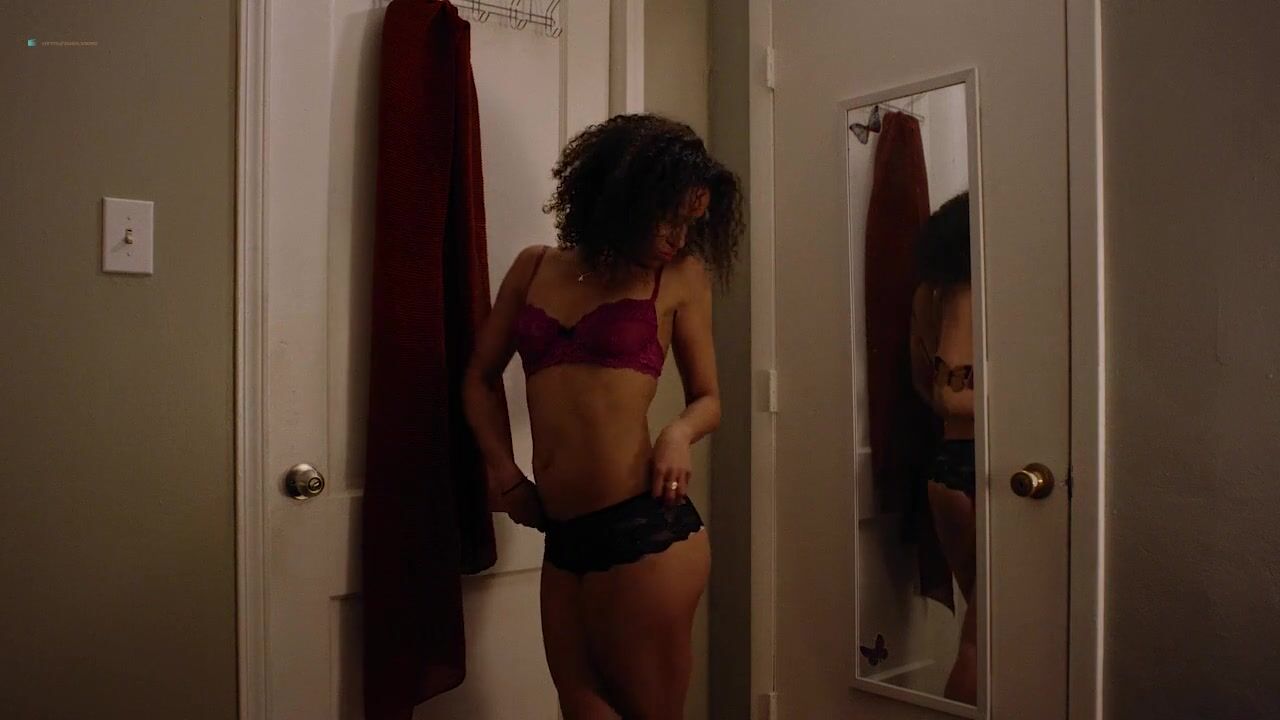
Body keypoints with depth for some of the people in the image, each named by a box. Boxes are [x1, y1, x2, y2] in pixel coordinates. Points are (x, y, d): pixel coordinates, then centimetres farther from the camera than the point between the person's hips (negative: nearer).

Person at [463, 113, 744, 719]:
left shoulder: (680, 276, 2)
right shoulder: (534, 267, 10)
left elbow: (707, 398, 11)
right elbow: (481, 378, 19)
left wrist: (678, 432, -11)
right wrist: (503, 469, 7)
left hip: (645, 530, -4)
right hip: (563, 537, 4)